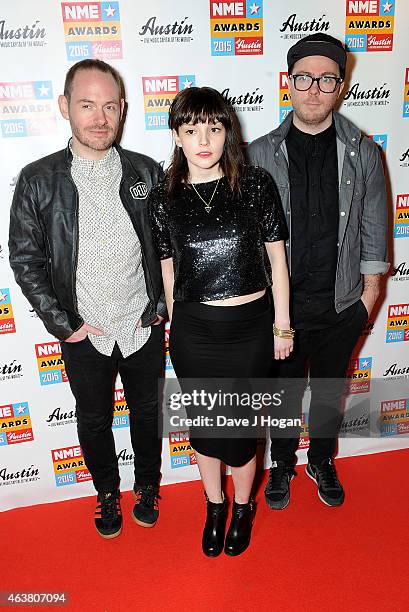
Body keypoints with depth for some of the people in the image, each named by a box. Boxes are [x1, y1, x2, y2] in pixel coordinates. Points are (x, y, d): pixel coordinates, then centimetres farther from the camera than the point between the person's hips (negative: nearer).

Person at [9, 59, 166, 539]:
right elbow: (25, 260, -5)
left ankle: (147, 486, 45)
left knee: (147, 412, 18)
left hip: (144, 326, 1)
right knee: (94, 419, 18)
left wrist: (162, 305, -3)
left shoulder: (147, 172, -3)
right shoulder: (37, 180, -7)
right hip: (84, 334, 0)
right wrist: (62, 324, -8)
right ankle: (106, 492, 45)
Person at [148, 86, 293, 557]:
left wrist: (282, 324, 2)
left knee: (240, 426, 12)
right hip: (192, 332, 1)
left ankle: (243, 506, 43)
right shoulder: (163, 198, -3)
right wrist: (175, 328, 12)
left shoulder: (257, 184, -5)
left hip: (249, 328, -1)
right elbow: (168, 269, 6)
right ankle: (214, 504, 46)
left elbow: (277, 256, 0)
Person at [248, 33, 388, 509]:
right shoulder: (260, 154, -5)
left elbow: (373, 226, 4)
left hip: (342, 304, 2)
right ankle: (282, 465, 41)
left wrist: (370, 289, 3)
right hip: (280, 304, -1)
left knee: (330, 390, 19)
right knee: (284, 391, 16)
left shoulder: (363, 153, -1)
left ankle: (322, 462, 45)